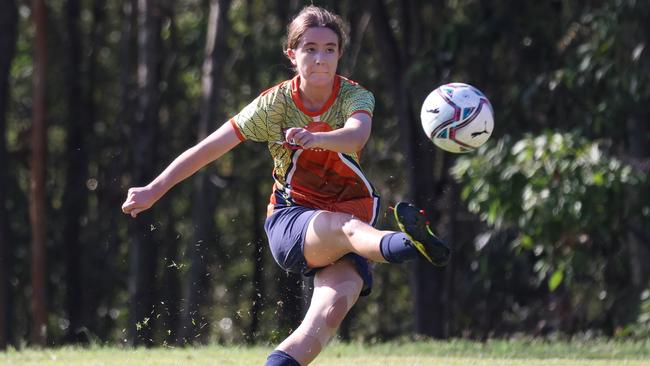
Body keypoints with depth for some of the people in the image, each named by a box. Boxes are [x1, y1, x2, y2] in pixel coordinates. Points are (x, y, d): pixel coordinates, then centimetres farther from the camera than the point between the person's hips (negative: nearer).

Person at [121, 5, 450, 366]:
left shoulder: (354, 97, -6)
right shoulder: (275, 103, -5)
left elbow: (357, 133, -32)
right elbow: (209, 148, 0)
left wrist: (316, 138, -53)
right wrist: (153, 190, 1)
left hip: (350, 220, 2)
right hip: (292, 218, -2)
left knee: (331, 310, -28)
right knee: (346, 227, -38)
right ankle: (407, 244, -72)